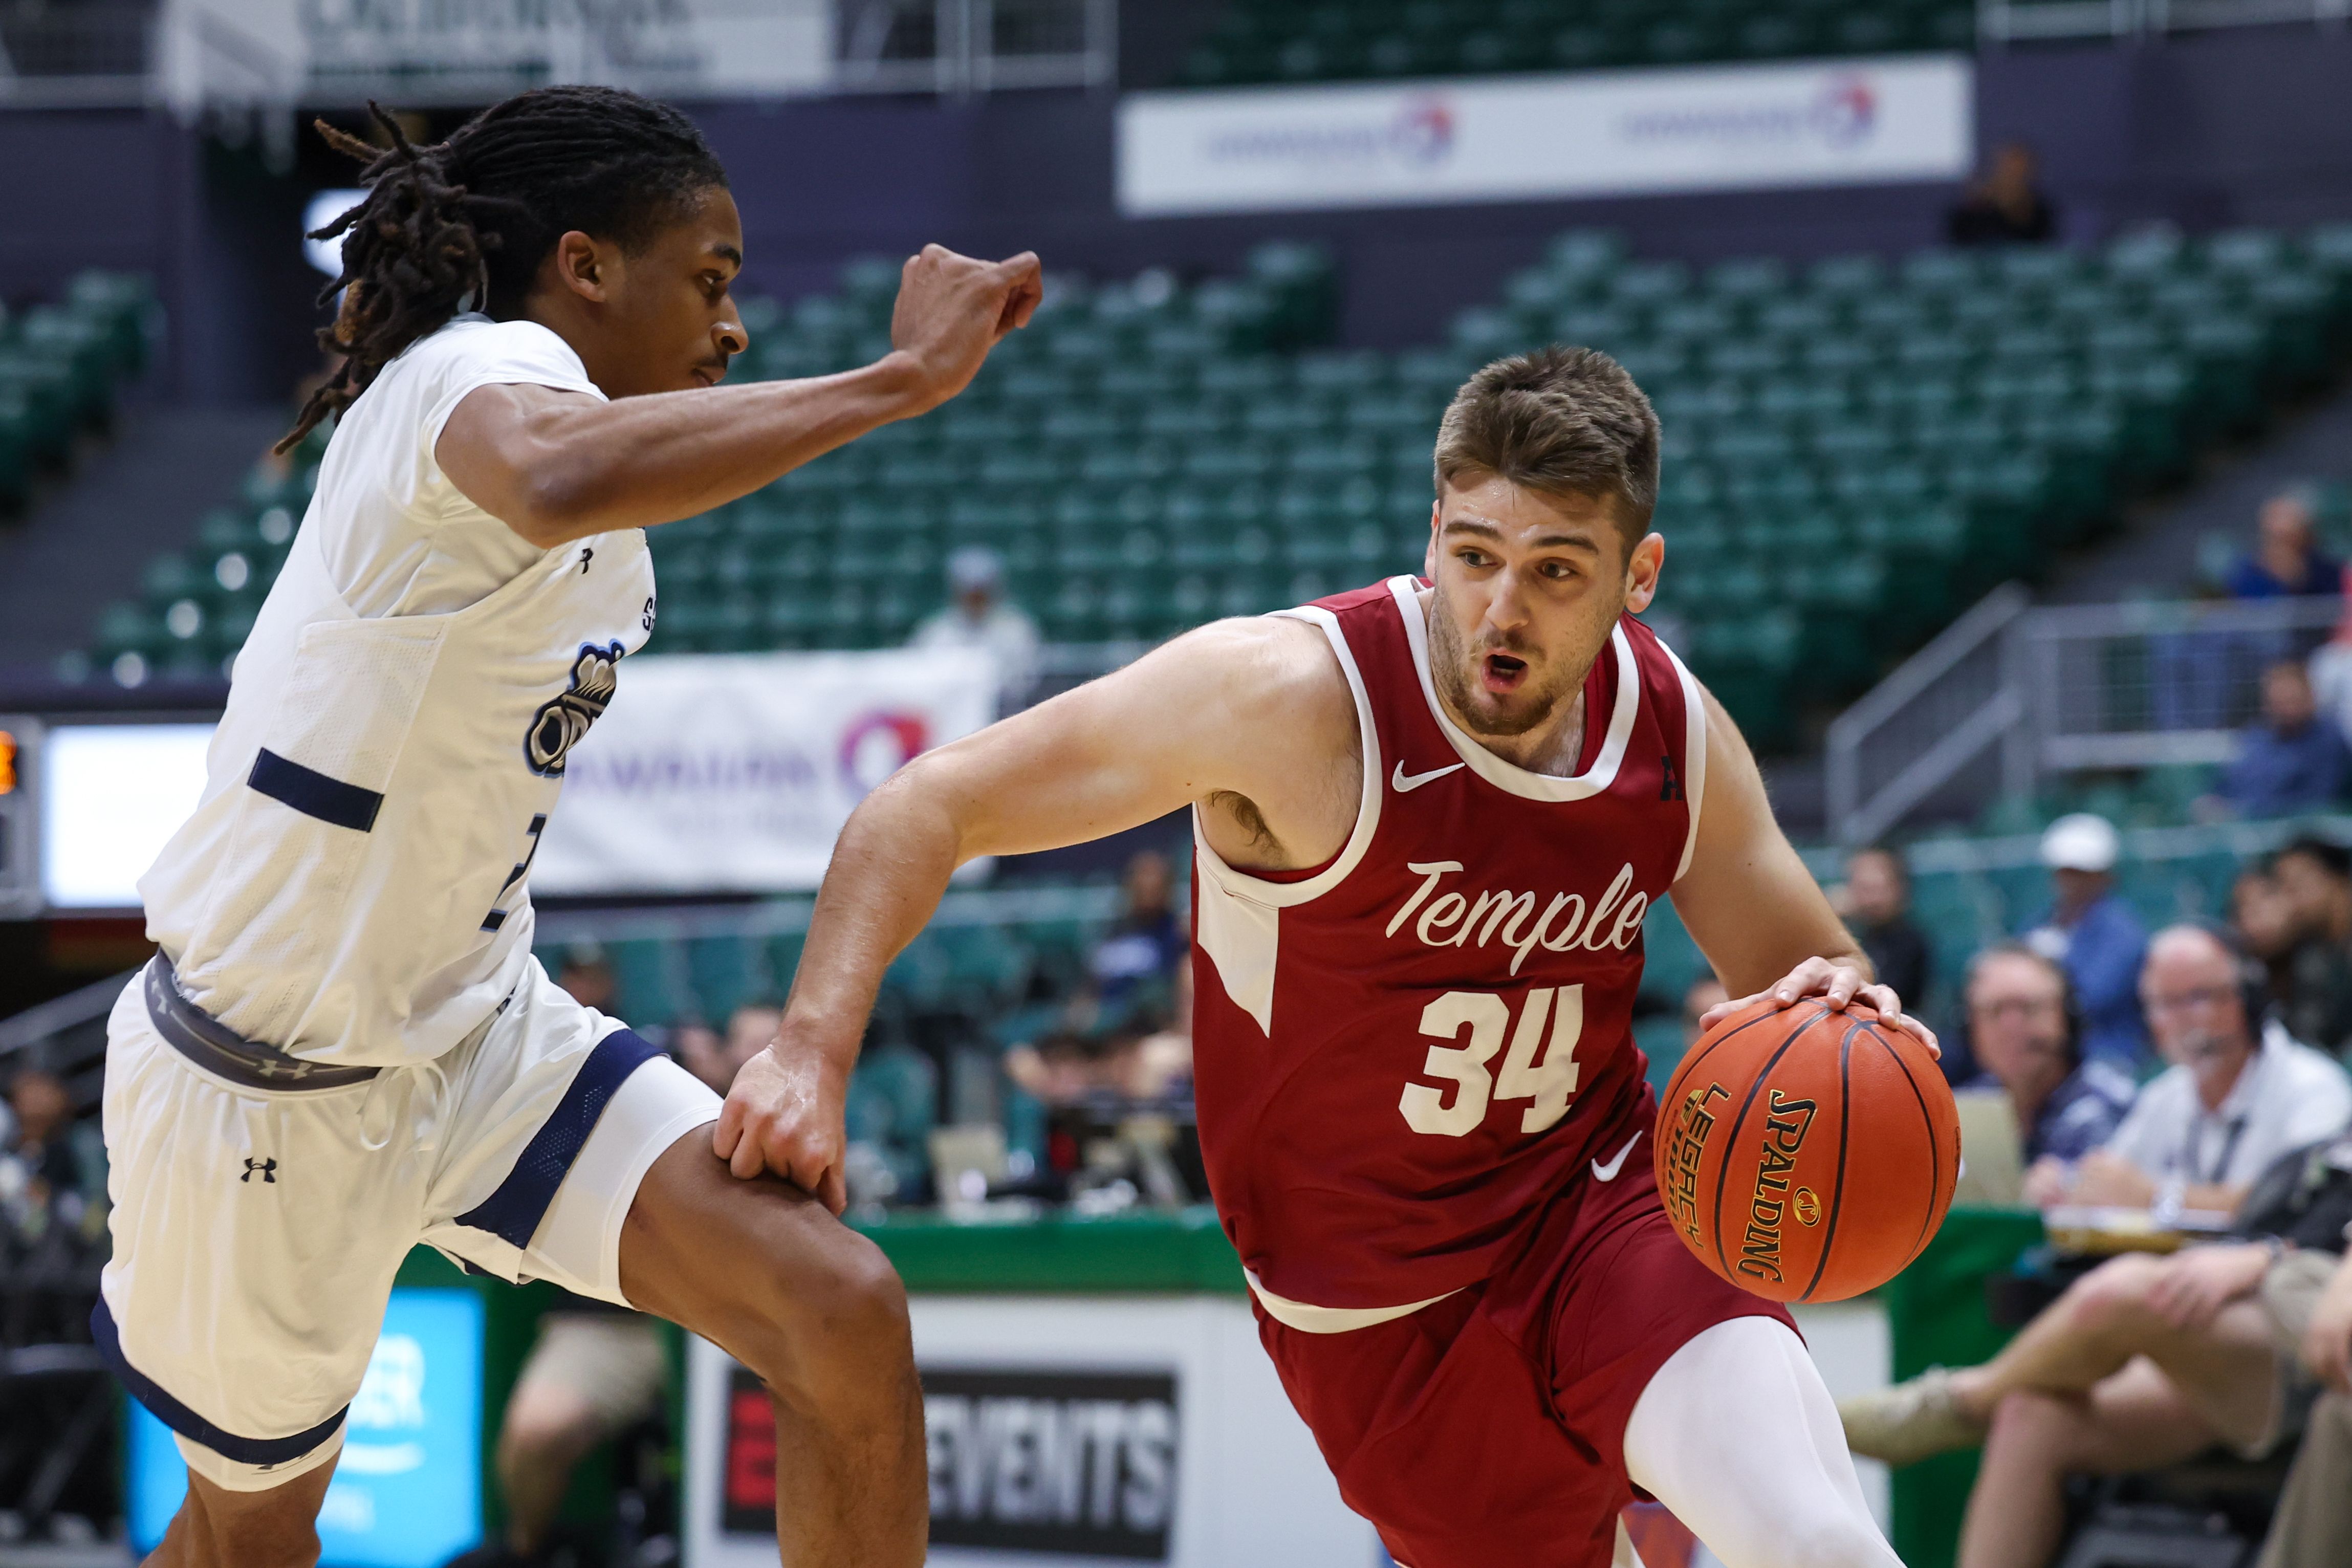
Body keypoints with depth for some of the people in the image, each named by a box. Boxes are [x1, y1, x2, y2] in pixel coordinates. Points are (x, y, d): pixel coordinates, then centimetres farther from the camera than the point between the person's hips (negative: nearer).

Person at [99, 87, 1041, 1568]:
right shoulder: (473, 370, -20)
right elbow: (552, 479, -46)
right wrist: (902, 378, -43)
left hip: (480, 1037, 8)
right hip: (270, 1087, -8)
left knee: (846, 1316, -13)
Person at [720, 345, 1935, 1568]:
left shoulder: (1676, 732, -6)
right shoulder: (1297, 696, -22)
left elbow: (1802, 969, 9)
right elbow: (929, 808, -18)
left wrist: (1836, 1015, -16)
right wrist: (814, 1046, -32)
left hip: (1601, 1204, 2)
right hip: (1391, 1308, -2)